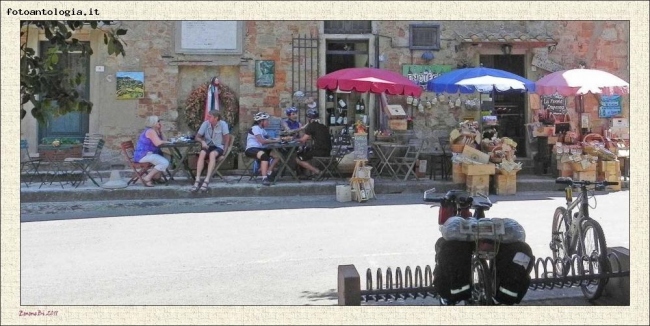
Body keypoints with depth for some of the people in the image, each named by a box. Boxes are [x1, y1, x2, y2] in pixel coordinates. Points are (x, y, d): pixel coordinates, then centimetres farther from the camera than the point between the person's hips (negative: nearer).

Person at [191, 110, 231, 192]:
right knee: (202, 153, -32)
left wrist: (225, 150, -15)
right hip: (208, 146, 3)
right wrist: (202, 141, -20)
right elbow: (197, 137, 0)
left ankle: (207, 181, -42)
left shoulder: (223, 124, -12)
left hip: (218, 147, -2)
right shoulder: (205, 123, -4)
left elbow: (227, 138, -9)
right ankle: (197, 180, -38)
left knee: (212, 154, -37)